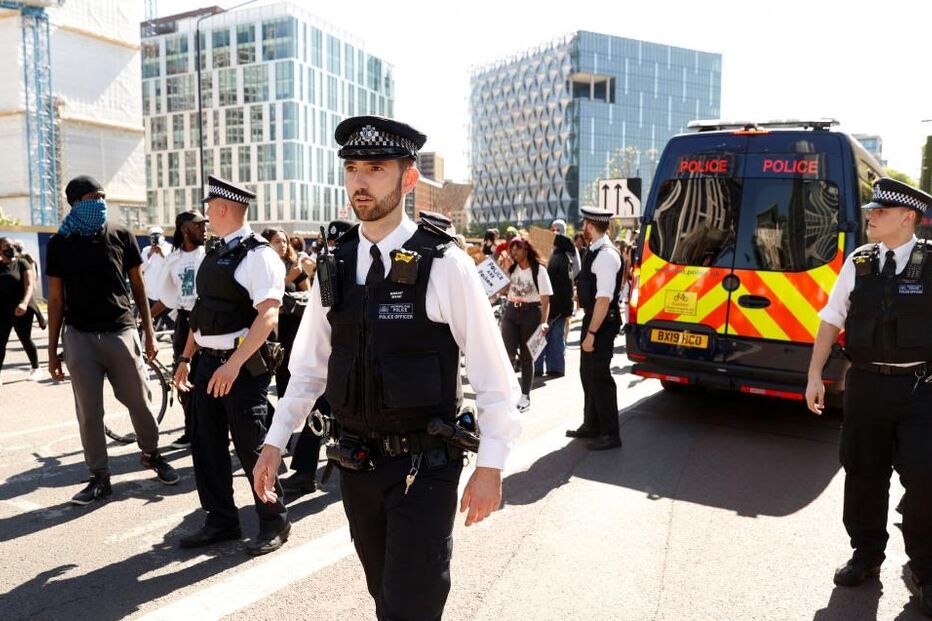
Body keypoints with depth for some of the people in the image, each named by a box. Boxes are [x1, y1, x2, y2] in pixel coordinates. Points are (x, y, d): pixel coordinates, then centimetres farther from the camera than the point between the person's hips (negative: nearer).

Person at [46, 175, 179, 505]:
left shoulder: (122, 236, 2)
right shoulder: (60, 243, 1)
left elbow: (137, 285, 8)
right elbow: (56, 299, 5)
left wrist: (149, 332, 5)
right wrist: (52, 350, 4)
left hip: (121, 332, 0)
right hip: (79, 337, 0)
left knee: (139, 402, 6)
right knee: (89, 412, 5)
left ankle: (151, 454, 29)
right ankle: (99, 477, 17)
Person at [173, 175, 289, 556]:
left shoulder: (257, 254, -14)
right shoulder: (214, 254, 14)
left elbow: (268, 315, -24)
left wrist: (234, 364, -29)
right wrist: (186, 357, 18)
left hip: (243, 366, -9)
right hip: (209, 363, 9)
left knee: (250, 447, 0)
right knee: (206, 444, 13)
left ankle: (274, 522, 18)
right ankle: (221, 521, 29)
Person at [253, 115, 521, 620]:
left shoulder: (444, 264, -13)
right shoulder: (335, 265, 1)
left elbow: (492, 373, -10)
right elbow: (310, 366, 9)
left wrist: (490, 466, -10)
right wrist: (275, 441, 6)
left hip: (424, 464, -5)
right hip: (356, 460, 5)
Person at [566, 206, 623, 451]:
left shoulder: (606, 255, -21)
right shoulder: (595, 251, 8)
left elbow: (604, 299, -25)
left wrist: (591, 333, -24)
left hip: (603, 323, -10)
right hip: (592, 319, 10)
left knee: (600, 377, -2)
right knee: (588, 374, 19)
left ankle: (610, 434, 11)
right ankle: (591, 425, 33)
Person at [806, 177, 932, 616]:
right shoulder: (857, 263, 3)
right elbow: (831, 321, 7)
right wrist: (814, 375, 4)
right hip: (865, 383, 3)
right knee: (863, 473, 11)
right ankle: (866, 554, 30)